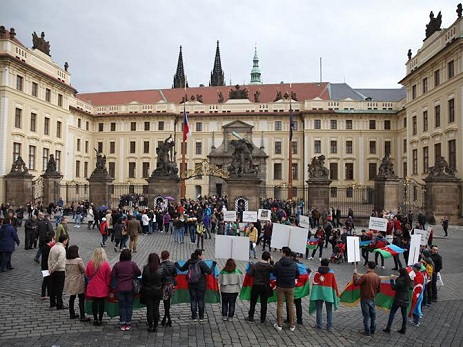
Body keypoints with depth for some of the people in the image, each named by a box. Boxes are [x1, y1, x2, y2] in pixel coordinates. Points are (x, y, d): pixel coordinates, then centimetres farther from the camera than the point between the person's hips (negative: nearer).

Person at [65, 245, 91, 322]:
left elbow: (66, 270, 9)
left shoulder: (66, 261, -1)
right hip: (78, 282, -6)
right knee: (81, 299, 0)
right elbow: (84, 270, -13)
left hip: (70, 282, 7)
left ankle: (72, 314, 28)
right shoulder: (79, 260, -19)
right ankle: (82, 317, 0)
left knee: (72, 298, 18)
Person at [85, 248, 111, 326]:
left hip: (92, 287, 2)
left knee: (94, 302, 12)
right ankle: (100, 320, 12)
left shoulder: (90, 263, -6)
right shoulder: (106, 264, -13)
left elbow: (86, 274, 6)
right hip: (102, 288, -2)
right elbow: (109, 277, -8)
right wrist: (108, 284, 5)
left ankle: (95, 319, 19)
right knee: (101, 303, 7)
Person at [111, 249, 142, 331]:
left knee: (122, 306, 10)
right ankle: (128, 324, 14)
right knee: (129, 306, 10)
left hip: (120, 288, 1)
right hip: (130, 288, 0)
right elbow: (139, 273, -4)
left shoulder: (117, 265, -7)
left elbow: (112, 276, -6)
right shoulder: (132, 264, -9)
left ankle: (122, 324, 12)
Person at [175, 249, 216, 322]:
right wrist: (213, 265, -3)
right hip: (201, 285, -4)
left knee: (193, 300, 10)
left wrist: (177, 265, 33)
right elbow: (209, 271, -19)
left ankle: (194, 317, 12)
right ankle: (201, 317, 10)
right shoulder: (201, 263, -16)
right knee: (201, 300, 6)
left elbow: (182, 269, 14)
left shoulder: (189, 262, 1)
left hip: (191, 285, 4)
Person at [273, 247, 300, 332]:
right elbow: (297, 275, 2)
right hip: (290, 287, 2)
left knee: (280, 305, 10)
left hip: (280, 287, -2)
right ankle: (292, 326, 17)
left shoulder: (278, 264, -16)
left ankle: (279, 325, 14)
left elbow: (274, 274, -4)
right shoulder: (294, 265, -9)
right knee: (291, 305, 12)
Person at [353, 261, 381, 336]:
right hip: (373, 299, 6)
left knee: (366, 315, 2)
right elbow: (379, 289, 8)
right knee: (373, 314, 15)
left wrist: (355, 274, -8)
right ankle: (373, 330, 26)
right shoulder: (378, 277, 0)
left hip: (365, 299, -6)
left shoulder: (365, 276, -21)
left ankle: (367, 331, 9)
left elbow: (356, 283, -18)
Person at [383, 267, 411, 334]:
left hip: (398, 299, -6)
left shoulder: (400, 280, -17)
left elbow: (394, 287, -17)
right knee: (404, 314, 12)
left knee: (392, 313, 1)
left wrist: (392, 280, -6)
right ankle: (403, 329, 17)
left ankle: (388, 328, 1)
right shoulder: (408, 280, 4)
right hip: (405, 299, 6)